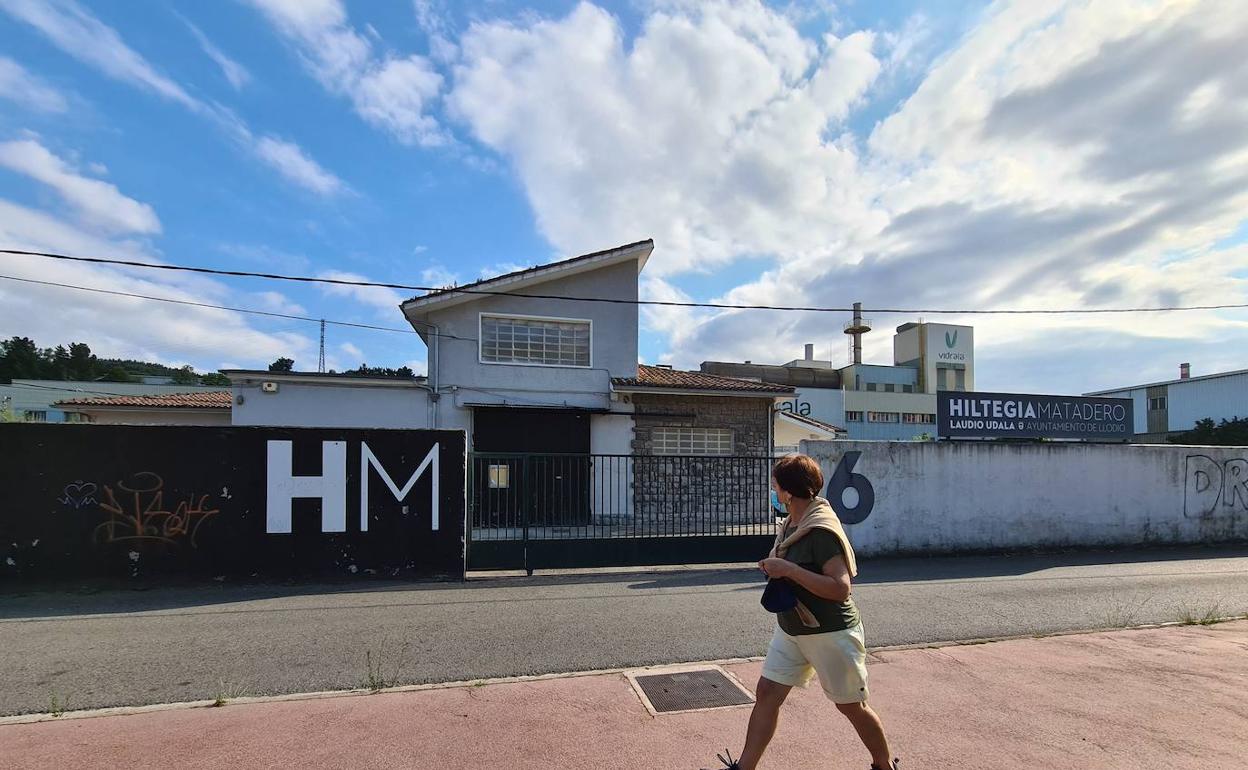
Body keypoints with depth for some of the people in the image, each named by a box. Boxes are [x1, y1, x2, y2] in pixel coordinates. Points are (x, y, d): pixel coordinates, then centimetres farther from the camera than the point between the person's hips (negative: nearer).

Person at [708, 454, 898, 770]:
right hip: (790, 630, 8)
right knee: (766, 693, 6)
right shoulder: (792, 523, 2)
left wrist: (789, 570, -31)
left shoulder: (822, 530, -24)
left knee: (852, 706, 13)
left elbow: (841, 588, -29)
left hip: (830, 634, -8)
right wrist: (773, 567, 1)